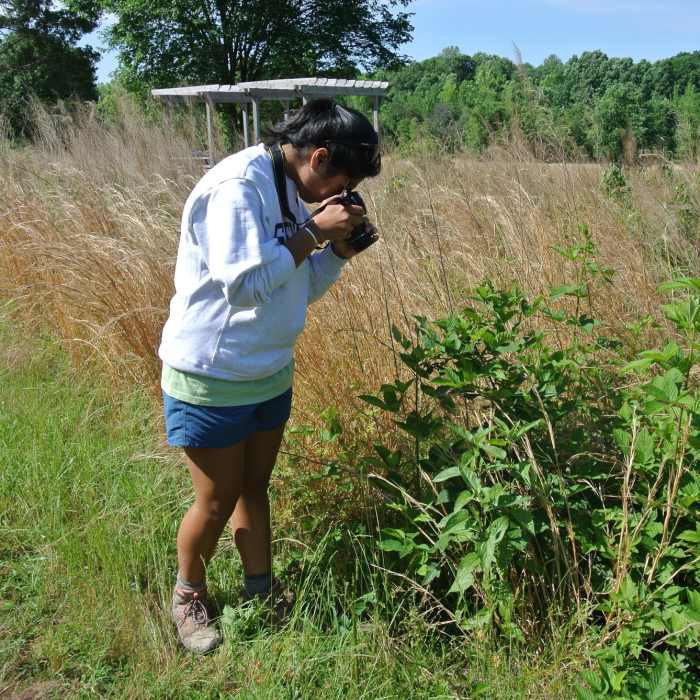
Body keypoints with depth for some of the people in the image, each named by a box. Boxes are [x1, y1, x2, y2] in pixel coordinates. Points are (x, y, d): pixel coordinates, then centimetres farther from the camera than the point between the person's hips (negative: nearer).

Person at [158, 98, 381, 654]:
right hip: (213, 379, -8)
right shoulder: (237, 186, -21)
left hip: (270, 374, 8)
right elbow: (243, 284, -29)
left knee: (255, 487, 19)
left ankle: (261, 589, 37)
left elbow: (299, 288, 12)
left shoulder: (290, 191, 6)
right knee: (218, 503, 7)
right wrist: (315, 231, -23)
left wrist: (340, 250, -4)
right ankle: (189, 597, 33)